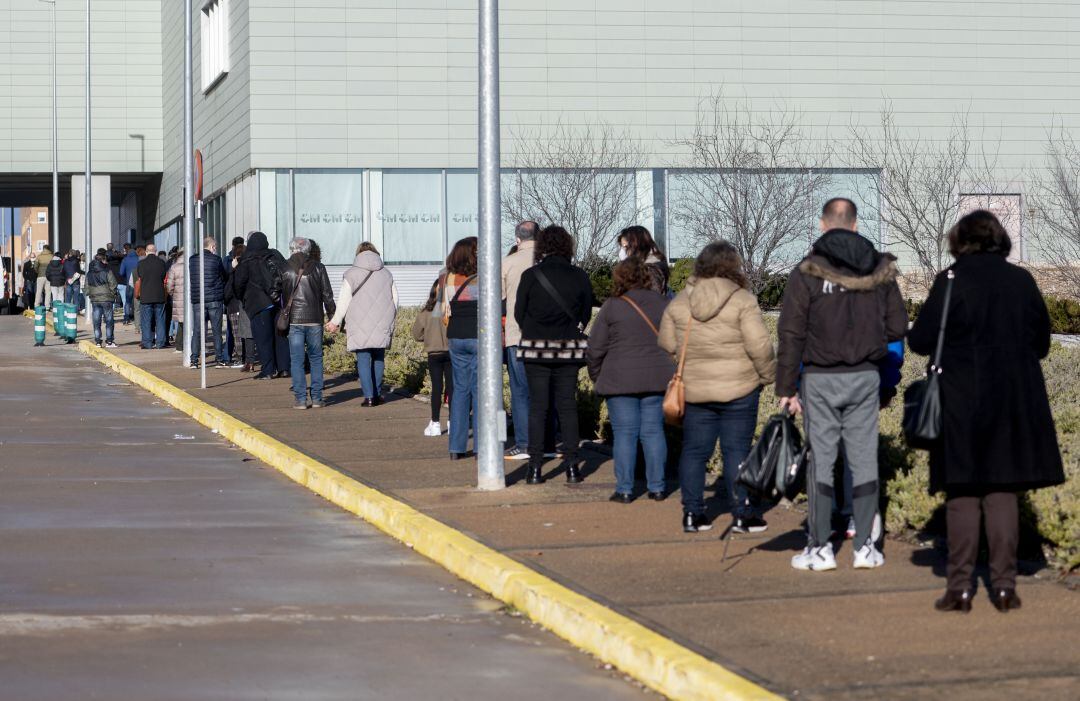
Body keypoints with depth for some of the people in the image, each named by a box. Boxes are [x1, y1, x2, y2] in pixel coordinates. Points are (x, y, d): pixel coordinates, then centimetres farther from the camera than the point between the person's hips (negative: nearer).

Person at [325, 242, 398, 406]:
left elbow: (344, 301, -3)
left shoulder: (351, 274, -2)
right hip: (382, 326, 3)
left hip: (360, 327, -3)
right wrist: (390, 322, 26)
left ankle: (369, 397, -9)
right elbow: (395, 299, 14)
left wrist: (335, 322, 7)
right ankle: (377, 394, 14)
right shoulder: (386, 273, 9)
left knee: (363, 360, -2)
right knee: (378, 359, 14)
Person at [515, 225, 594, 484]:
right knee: (568, 406, 7)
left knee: (537, 407, 3)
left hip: (535, 347, -1)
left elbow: (519, 313, 0)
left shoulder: (531, 276, -8)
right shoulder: (580, 276, -2)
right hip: (570, 349, 1)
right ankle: (572, 466, 4)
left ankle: (535, 468, 0)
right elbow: (586, 314, 7)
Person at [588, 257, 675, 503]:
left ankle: (624, 489, 2)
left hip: (621, 380, -3)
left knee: (625, 434, 1)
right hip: (658, 378, 3)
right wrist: (671, 370, 23)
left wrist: (596, 376, 13)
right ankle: (657, 487, 10)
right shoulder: (663, 304, 5)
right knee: (653, 431, 9)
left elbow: (596, 348, -2)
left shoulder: (612, 307, -5)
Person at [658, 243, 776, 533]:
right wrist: (769, 375, 0)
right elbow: (759, 345, -14)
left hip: (694, 389, 4)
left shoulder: (679, 302, 4)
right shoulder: (742, 300, -10)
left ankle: (693, 513, 11)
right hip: (738, 389, -4)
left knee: (694, 451, 10)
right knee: (736, 451, 2)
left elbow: (667, 345, 8)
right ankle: (743, 514, 4)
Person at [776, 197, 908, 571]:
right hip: (866, 377, 3)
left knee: (820, 460, 3)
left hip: (820, 379, -3)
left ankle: (820, 547, 5)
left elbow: (791, 335, -9)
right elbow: (898, 327, 5)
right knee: (864, 460, 7)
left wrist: (786, 388, -4)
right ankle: (865, 546, 9)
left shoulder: (808, 272, -8)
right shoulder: (881, 270, 2)